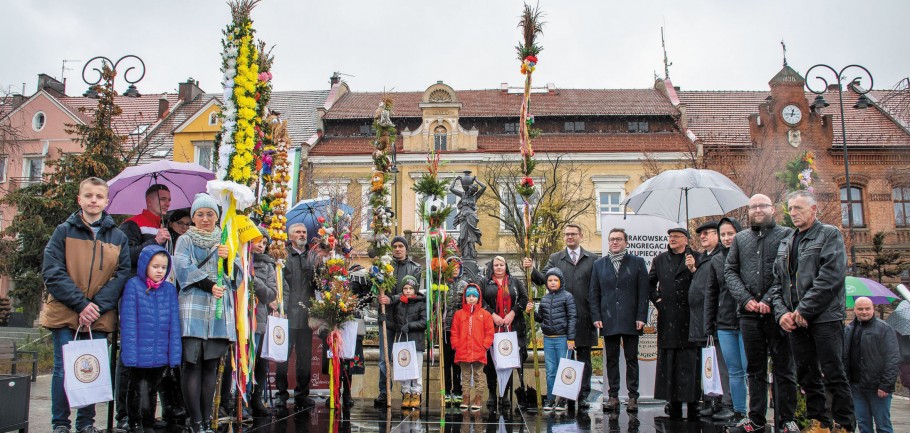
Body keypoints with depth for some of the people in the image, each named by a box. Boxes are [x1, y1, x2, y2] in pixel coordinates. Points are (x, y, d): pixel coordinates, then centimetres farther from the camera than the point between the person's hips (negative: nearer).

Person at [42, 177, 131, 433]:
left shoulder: (118, 237, 8)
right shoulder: (64, 231, 4)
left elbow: (122, 275, 1)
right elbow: (51, 272, -5)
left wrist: (97, 305, -13)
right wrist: (81, 304, -15)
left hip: (100, 317, 1)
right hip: (65, 314, -1)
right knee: (63, 369, 1)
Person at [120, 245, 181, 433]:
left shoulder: (170, 289, 3)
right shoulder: (133, 286, -7)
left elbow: (174, 324, 4)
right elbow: (128, 322, -10)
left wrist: (174, 354, -1)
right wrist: (130, 353, -15)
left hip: (160, 355, 4)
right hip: (139, 354, -4)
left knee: (152, 391, 19)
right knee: (139, 391, 7)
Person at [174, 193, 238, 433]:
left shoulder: (224, 242, 19)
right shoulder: (185, 241, 9)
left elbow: (237, 273, 10)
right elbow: (184, 270, -6)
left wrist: (228, 259, -10)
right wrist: (209, 285, -16)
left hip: (219, 310, 3)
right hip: (193, 309, -3)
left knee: (211, 365, 5)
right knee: (193, 365, -7)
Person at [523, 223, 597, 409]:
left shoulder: (592, 259, 7)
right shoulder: (555, 258, 9)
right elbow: (543, 279, -1)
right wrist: (531, 270, -20)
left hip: (585, 317, 0)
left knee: (584, 358, 7)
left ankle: (583, 395, 15)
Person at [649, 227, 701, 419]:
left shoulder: (696, 258, 4)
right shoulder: (660, 259, 13)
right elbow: (650, 283, 22)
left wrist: (693, 269, -17)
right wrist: (656, 298, 8)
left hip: (690, 315, -3)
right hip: (667, 316, 3)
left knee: (691, 360, -2)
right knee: (668, 361, 4)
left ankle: (692, 401, 5)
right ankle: (674, 402, 11)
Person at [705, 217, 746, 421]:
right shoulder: (716, 260, 10)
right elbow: (711, 294, 12)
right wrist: (708, 325, 8)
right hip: (724, 324, 4)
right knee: (734, 371, 9)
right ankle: (738, 411, 16)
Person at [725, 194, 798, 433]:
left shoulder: (786, 234, 4)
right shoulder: (740, 239, 16)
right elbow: (729, 271, 10)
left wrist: (769, 300, -14)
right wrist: (745, 299, -5)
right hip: (749, 312, 4)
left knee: (784, 368, 2)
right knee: (755, 369, 10)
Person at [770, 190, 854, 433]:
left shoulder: (830, 235, 0)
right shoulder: (786, 243, 18)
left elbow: (831, 276, -13)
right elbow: (777, 283, 15)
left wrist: (803, 310, -15)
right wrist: (782, 312, -1)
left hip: (825, 317, -6)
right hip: (795, 321, 6)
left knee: (833, 373, -2)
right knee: (807, 375, 10)